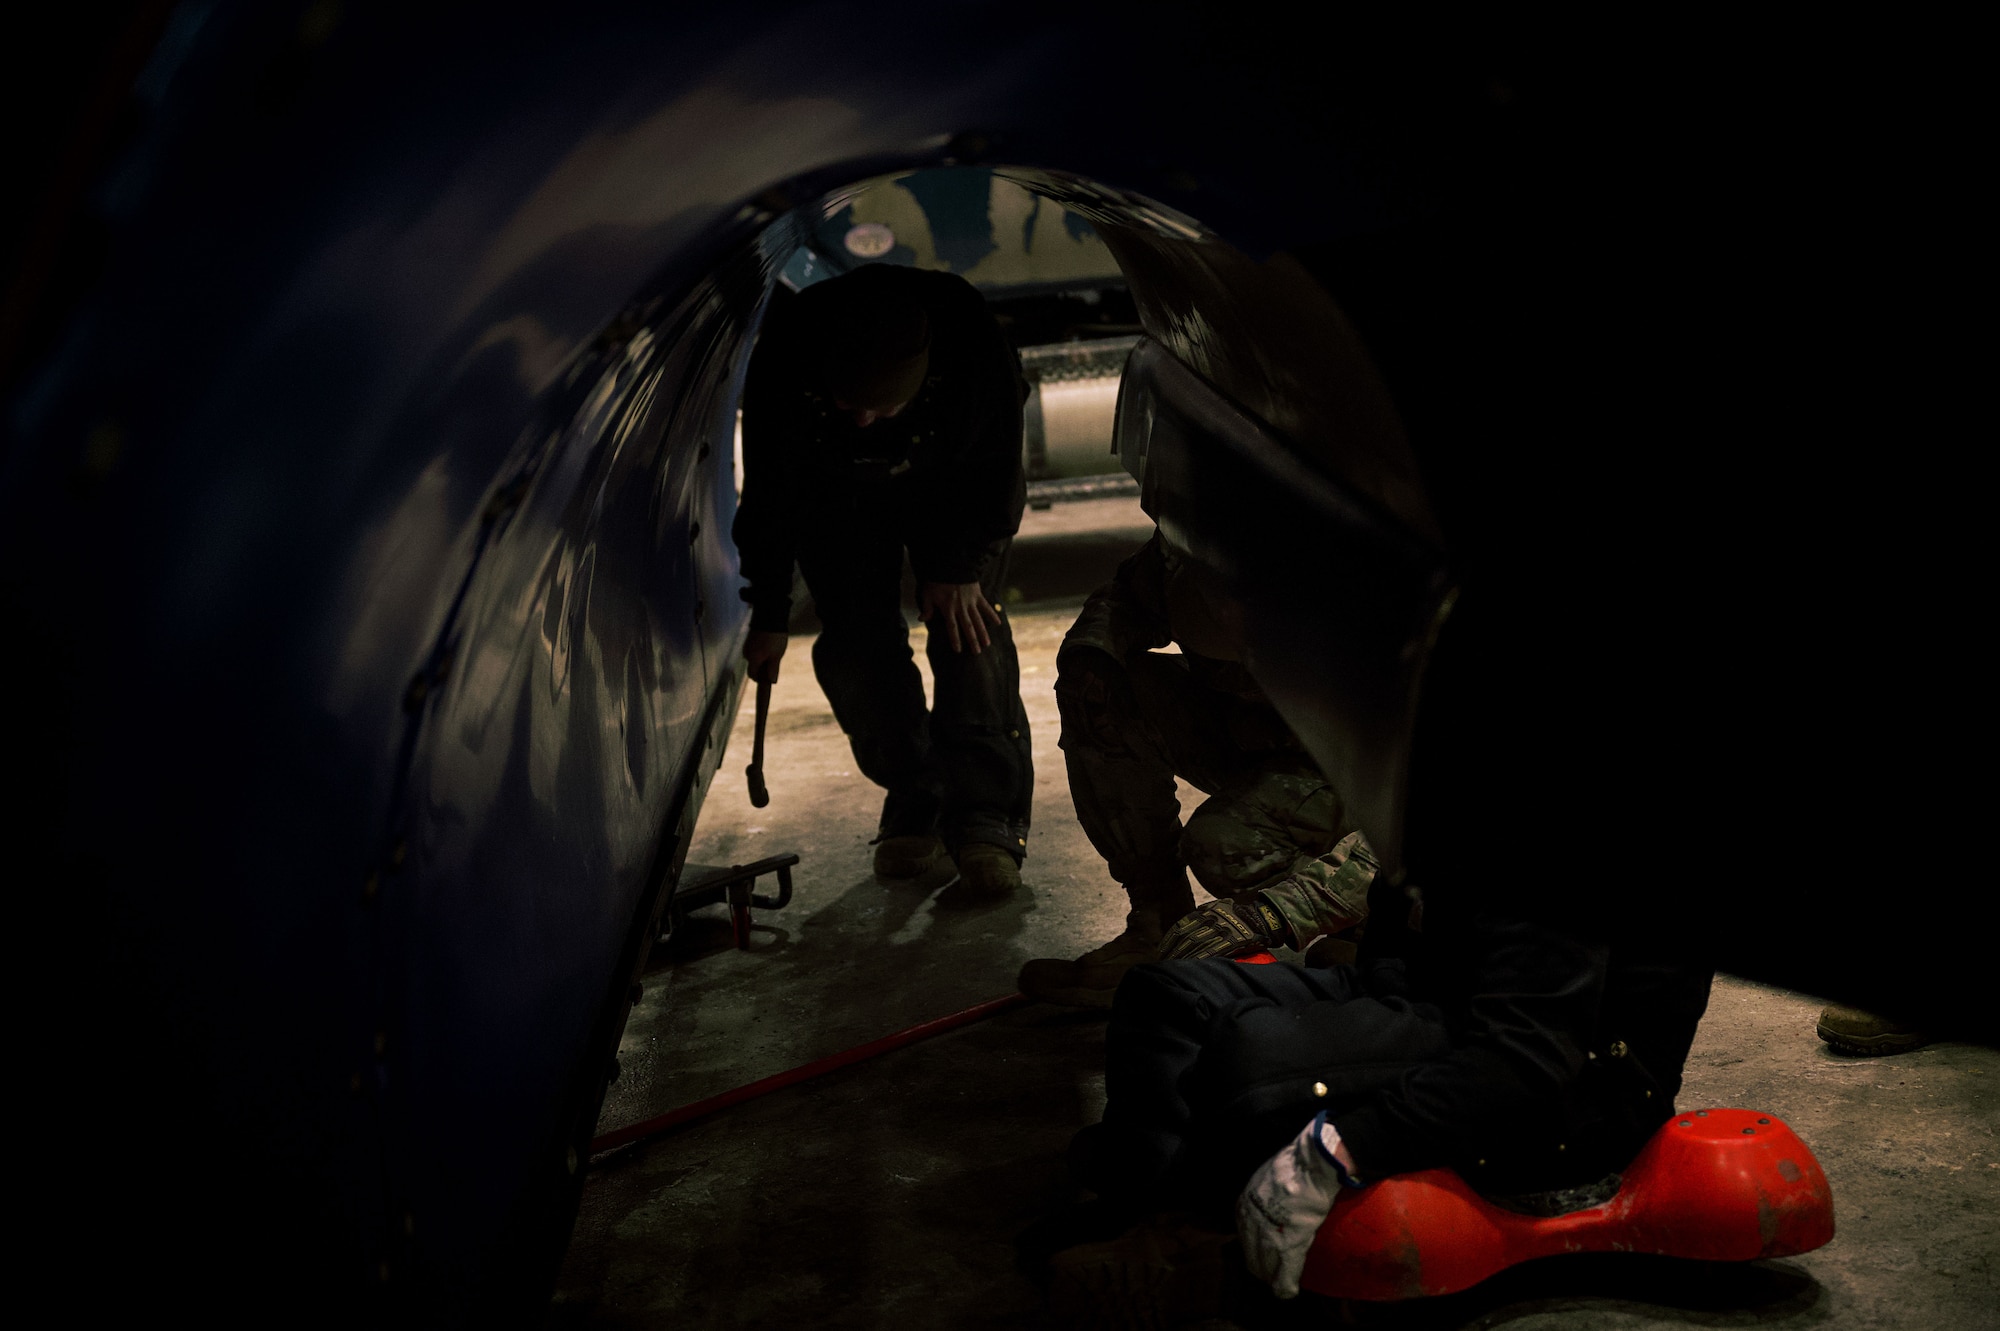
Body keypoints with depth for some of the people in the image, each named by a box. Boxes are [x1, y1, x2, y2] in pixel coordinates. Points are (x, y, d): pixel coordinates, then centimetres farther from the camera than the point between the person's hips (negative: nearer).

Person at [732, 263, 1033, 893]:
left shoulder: (974, 346, -40)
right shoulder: (782, 362, -36)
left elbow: (996, 469, -19)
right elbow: (768, 494, -19)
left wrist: (960, 565, -17)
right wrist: (768, 614, -13)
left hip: (953, 485, -1)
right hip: (838, 498, 1)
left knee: (967, 626, -16)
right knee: (857, 642, -10)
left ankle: (986, 812, -12)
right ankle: (914, 800, 5)